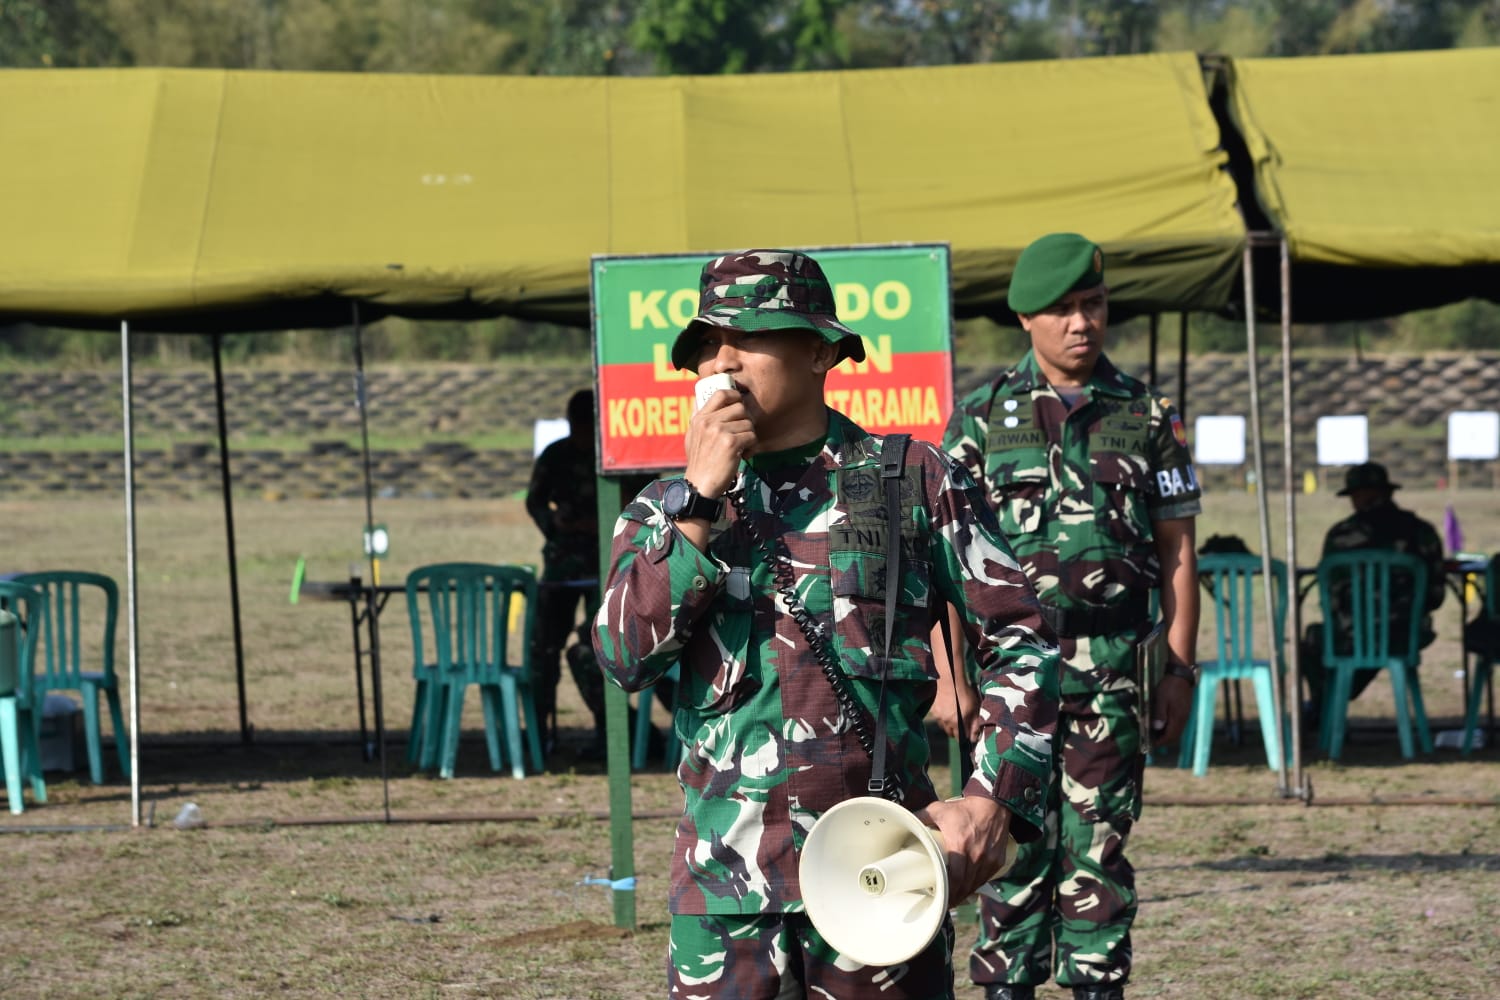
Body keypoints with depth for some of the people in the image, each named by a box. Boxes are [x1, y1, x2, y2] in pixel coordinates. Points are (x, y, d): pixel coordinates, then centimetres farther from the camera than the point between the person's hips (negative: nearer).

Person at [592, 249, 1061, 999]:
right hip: (725, 882, 1)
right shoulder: (666, 513, 11)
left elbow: (1020, 640, 5)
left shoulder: (914, 482, 5)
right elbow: (625, 656, -5)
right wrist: (700, 502, -9)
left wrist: (993, 800, -6)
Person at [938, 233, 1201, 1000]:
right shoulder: (981, 417, 4)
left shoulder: (1147, 417, 8)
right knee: (1015, 842, 0)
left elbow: (1177, 550, 8)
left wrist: (1181, 669, 2)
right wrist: (950, 677, -4)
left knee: (1099, 844, 3)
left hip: (1111, 668, 1)